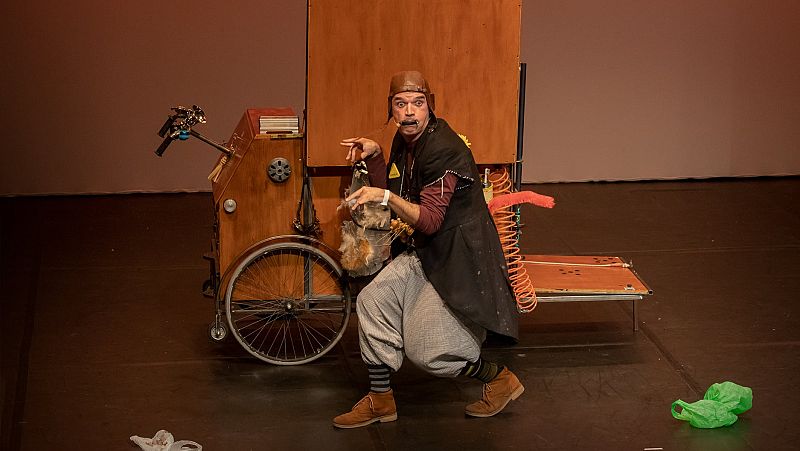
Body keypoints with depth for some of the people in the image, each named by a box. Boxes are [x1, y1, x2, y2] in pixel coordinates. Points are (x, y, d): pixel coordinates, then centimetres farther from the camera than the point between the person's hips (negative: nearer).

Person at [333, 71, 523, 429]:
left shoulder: (443, 149, -24)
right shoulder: (405, 140, 4)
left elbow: (430, 220, -27)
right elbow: (391, 196, 15)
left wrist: (386, 197, -39)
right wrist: (373, 156, 2)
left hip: (459, 259, -9)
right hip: (425, 252, 9)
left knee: (428, 353, -6)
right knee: (373, 301, -2)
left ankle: (500, 379, 18)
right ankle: (380, 401, 9)